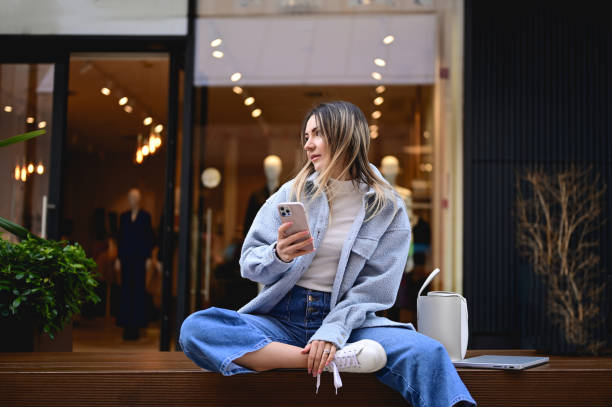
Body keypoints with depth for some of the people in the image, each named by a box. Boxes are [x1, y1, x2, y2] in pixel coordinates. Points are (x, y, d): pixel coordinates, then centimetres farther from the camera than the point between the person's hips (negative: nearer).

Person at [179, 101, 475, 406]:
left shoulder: (388, 209, 5)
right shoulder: (292, 192, 8)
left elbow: (375, 289, -2)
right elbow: (249, 263, 6)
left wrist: (332, 332, -18)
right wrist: (279, 256, -18)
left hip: (347, 320, -2)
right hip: (281, 319, 3)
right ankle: (338, 360, -29)